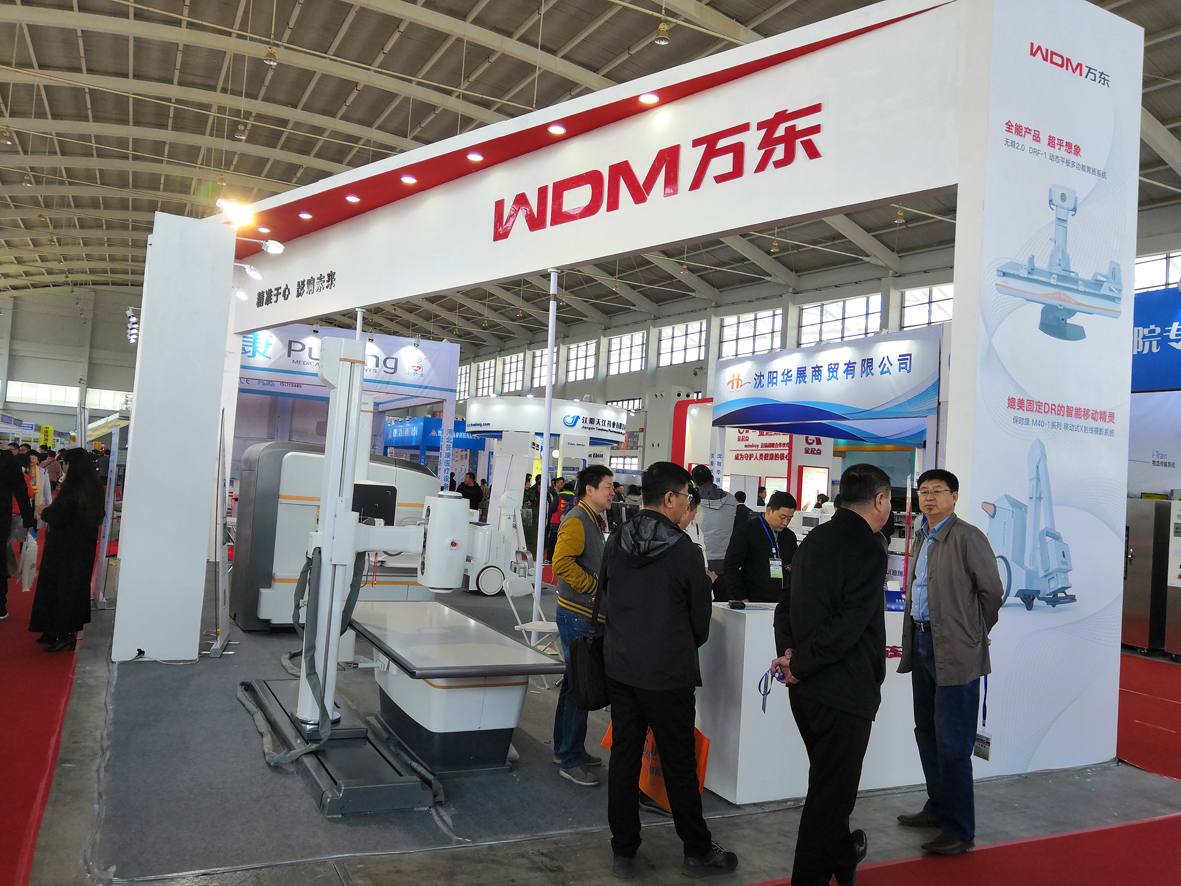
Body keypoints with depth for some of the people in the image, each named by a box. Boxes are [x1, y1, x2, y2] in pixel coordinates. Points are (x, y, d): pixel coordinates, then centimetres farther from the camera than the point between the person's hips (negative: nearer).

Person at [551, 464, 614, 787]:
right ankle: (570, 761, 2)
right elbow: (562, 563, -28)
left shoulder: (593, 521, 18)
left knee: (575, 684, 17)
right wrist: (596, 586, -22)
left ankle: (565, 749, 29)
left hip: (587, 616, 10)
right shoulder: (576, 521, -15)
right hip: (577, 615, -10)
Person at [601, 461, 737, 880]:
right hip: (668, 675, -5)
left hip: (620, 668, 5)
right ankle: (698, 852, 24)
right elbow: (701, 619, -4)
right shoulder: (686, 553, -15)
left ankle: (624, 853, 21)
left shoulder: (615, 542, 0)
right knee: (679, 765, 8)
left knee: (624, 757, 12)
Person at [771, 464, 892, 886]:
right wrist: (799, 666, -15)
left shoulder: (814, 539, 8)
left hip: (805, 691, 9)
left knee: (829, 783, 26)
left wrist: (790, 653, -1)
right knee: (830, 793, 4)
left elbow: (786, 603, 9)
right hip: (844, 692, -9)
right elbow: (846, 628, -23)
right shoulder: (868, 552, -18)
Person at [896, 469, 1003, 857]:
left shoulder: (967, 537, -12)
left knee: (952, 743, -4)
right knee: (927, 733, 18)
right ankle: (939, 807, 34)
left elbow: (992, 591, -9)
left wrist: (976, 635, 0)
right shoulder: (922, 537, 13)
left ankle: (959, 830, 8)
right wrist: (915, 634, 16)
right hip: (922, 644, 9)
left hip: (955, 653, -9)